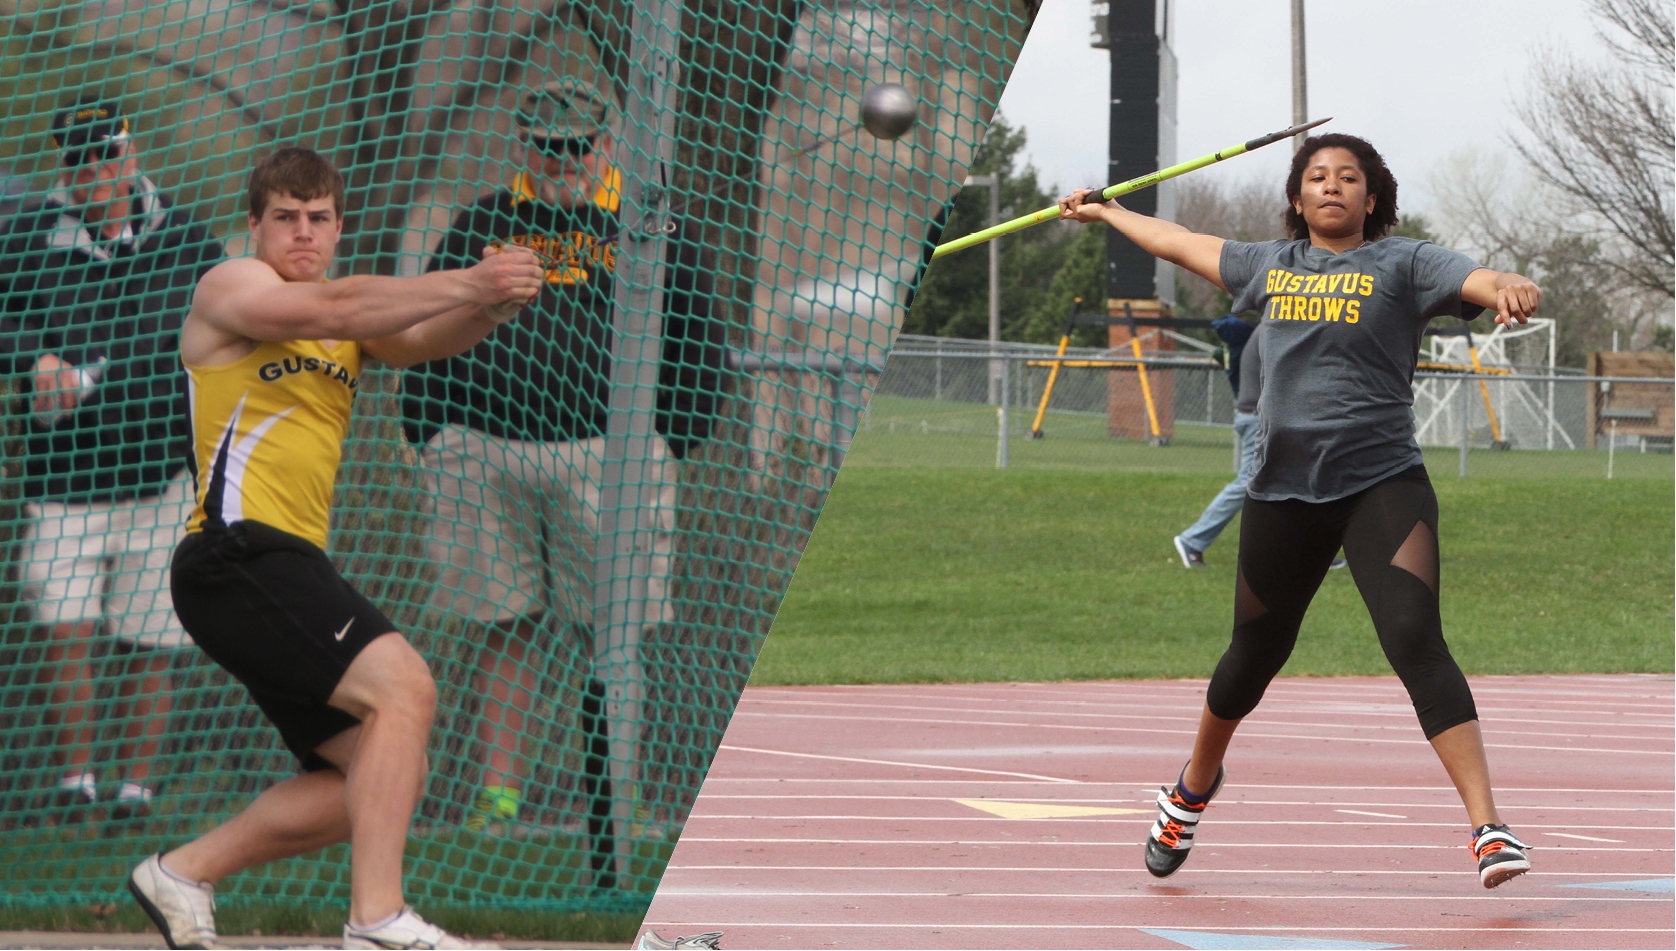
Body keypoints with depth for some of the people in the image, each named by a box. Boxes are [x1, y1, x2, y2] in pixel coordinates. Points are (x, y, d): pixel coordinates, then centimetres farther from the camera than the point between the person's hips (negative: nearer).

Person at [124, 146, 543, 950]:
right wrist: (469, 282, -25)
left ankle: (184, 871, 19)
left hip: (290, 566, 9)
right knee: (402, 686, -23)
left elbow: (419, 338, 2)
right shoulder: (231, 287, -1)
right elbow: (332, 312, -20)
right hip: (238, 552, -9)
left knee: (382, 777, 9)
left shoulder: (349, 320, 21)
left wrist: (490, 308, -20)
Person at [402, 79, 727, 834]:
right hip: (484, 452, 2)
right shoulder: (480, 224, 16)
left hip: (607, 453, -2)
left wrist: (664, 443, 0)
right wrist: (433, 431, 7)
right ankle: (498, 792, 7)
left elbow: (698, 343, 10)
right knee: (504, 626, 3)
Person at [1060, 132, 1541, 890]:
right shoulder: (1271, 266, 13)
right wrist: (1104, 214, 42)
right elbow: (1185, 245, 29)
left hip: (1382, 486, -4)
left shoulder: (1401, 264, 1)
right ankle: (1196, 786, 46)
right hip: (1283, 489, 4)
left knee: (1415, 641, -21)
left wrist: (1511, 288, -39)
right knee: (1255, 655, 18)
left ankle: (1488, 828, -25)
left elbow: (1479, 282, -15)